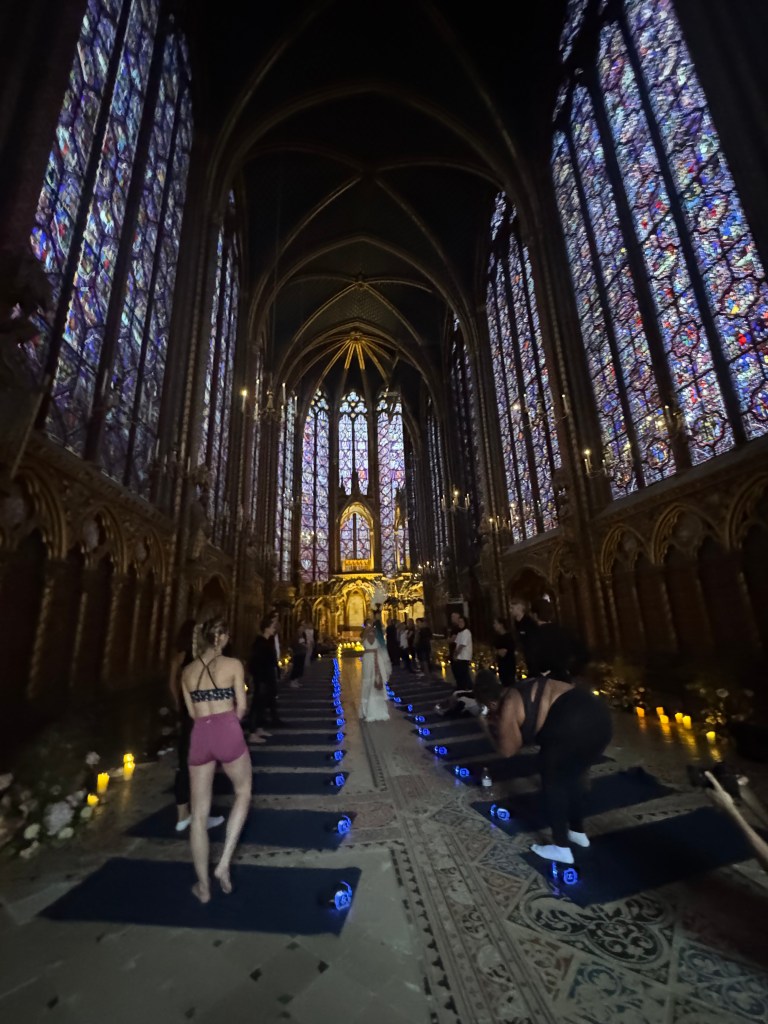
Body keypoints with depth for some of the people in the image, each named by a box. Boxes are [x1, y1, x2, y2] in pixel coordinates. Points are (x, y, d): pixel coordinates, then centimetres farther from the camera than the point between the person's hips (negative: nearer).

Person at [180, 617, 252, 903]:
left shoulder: (187, 671, 8)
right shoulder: (233, 664, -5)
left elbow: (192, 712, 14)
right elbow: (241, 706, -2)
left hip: (199, 736, 4)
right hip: (227, 732, -3)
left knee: (199, 813, 18)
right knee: (243, 792, 23)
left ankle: (203, 885, 29)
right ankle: (224, 863, 14)